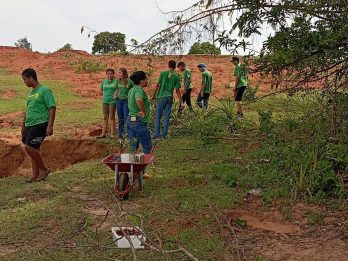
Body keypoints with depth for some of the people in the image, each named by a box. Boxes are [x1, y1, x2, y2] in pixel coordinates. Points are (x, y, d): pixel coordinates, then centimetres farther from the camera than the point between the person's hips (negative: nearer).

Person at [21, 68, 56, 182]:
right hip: (30, 125, 8)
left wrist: (50, 126, -20)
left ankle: (43, 169, 1)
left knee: (29, 147, -16)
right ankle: (35, 176, 16)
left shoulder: (45, 90, -8)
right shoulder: (31, 92, 17)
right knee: (34, 149, 9)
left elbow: (52, 108, -14)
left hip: (40, 124, -8)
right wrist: (23, 125, 24)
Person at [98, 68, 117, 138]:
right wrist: (104, 95, 11)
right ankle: (103, 133, 10)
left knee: (112, 117, -1)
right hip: (105, 101, 4)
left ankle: (112, 133, 5)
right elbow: (101, 89, 23)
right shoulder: (104, 81, 8)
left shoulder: (116, 81, -4)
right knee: (105, 117, 7)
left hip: (113, 101, -4)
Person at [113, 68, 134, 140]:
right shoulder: (118, 81, 6)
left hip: (126, 101, -5)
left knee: (126, 117, -9)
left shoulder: (129, 81, -10)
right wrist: (115, 95, 4)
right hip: (119, 100, 5)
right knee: (120, 118, 9)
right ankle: (121, 134, 16)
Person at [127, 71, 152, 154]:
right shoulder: (139, 89, -17)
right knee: (148, 147, 3)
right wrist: (144, 111, -26)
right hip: (139, 122, -9)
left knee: (133, 147, 14)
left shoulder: (132, 89, 11)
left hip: (130, 120, 9)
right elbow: (139, 99, -40)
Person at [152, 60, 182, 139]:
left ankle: (157, 134, 3)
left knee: (158, 116, 6)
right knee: (167, 117, 8)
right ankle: (164, 135, 12)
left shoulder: (163, 73, -4)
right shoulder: (176, 77, 2)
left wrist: (154, 95, 5)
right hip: (170, 98, 2)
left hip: (161, 97, -2)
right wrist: (180, 101, 9)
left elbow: (157, 84, -4)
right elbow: (177, 90, 2)